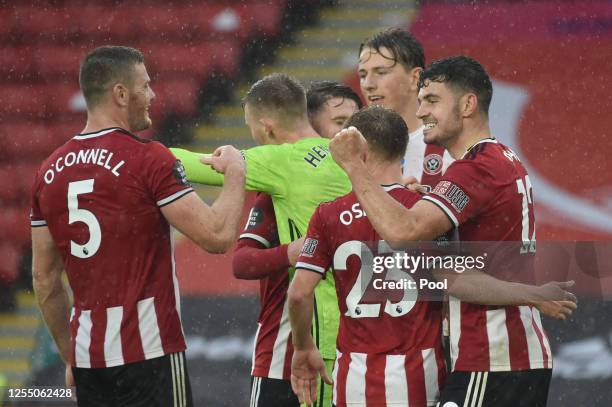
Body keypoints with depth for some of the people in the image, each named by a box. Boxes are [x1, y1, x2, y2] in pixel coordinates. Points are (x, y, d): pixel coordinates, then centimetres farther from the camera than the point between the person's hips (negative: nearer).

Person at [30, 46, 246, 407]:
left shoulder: (50, 171, 9)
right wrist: (235, 173, 5)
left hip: (87, 354, 6)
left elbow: (44, 280, 14)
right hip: (148, 350, -6)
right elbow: (217, 236, -13)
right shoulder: (150, 160, -10)